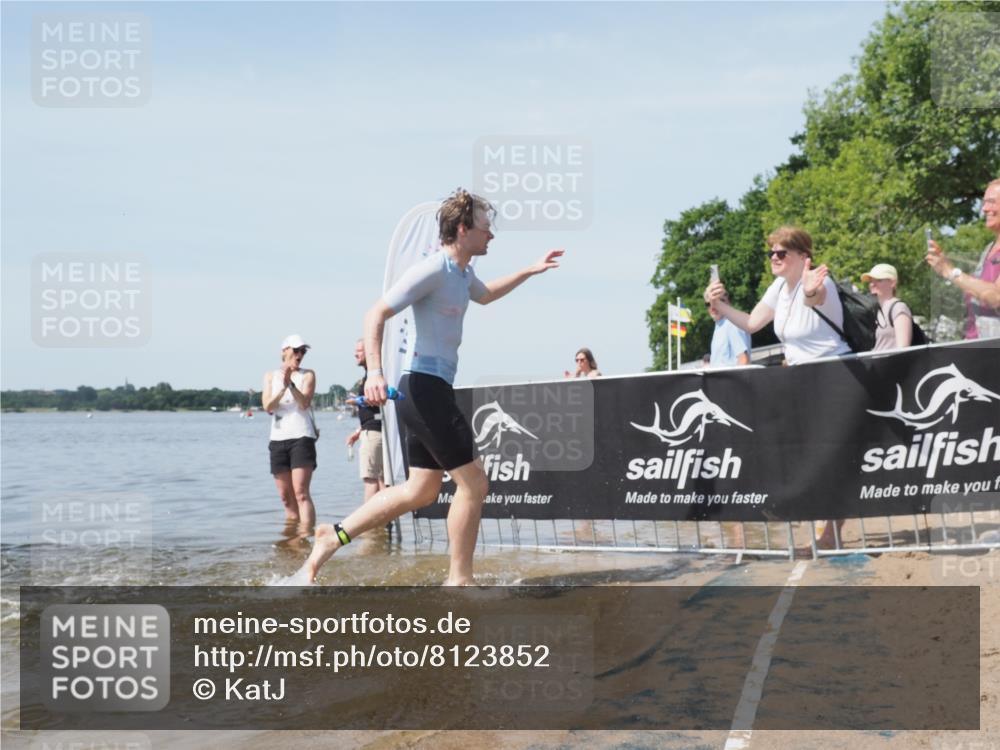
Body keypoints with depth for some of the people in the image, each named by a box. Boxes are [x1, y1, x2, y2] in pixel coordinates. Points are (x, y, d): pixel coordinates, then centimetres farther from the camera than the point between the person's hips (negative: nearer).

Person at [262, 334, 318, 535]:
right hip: (278, 439, 4)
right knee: (285, 496, 8)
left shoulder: (307, 375, 4)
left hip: (301, 438, -4)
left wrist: (291, 384, -24)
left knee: (301, 493, -15)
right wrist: (283, 388, -15)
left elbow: (304, 402, -10)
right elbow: (268, 406, 1)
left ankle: (306, 535, -22)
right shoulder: (270, 376, 14)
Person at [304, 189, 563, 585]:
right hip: (425, 387, -11)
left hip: (430, 391, 11)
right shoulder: (432, 270, -14)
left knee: (422, 490, 14)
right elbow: (376, 315, -20)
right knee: (474, 483, -5)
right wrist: (375, 371, -32)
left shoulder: (462, 273, 16)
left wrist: (530, 271, 36)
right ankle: (459, 580, 5)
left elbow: (485, 295, 40)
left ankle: (334, 535, 17)